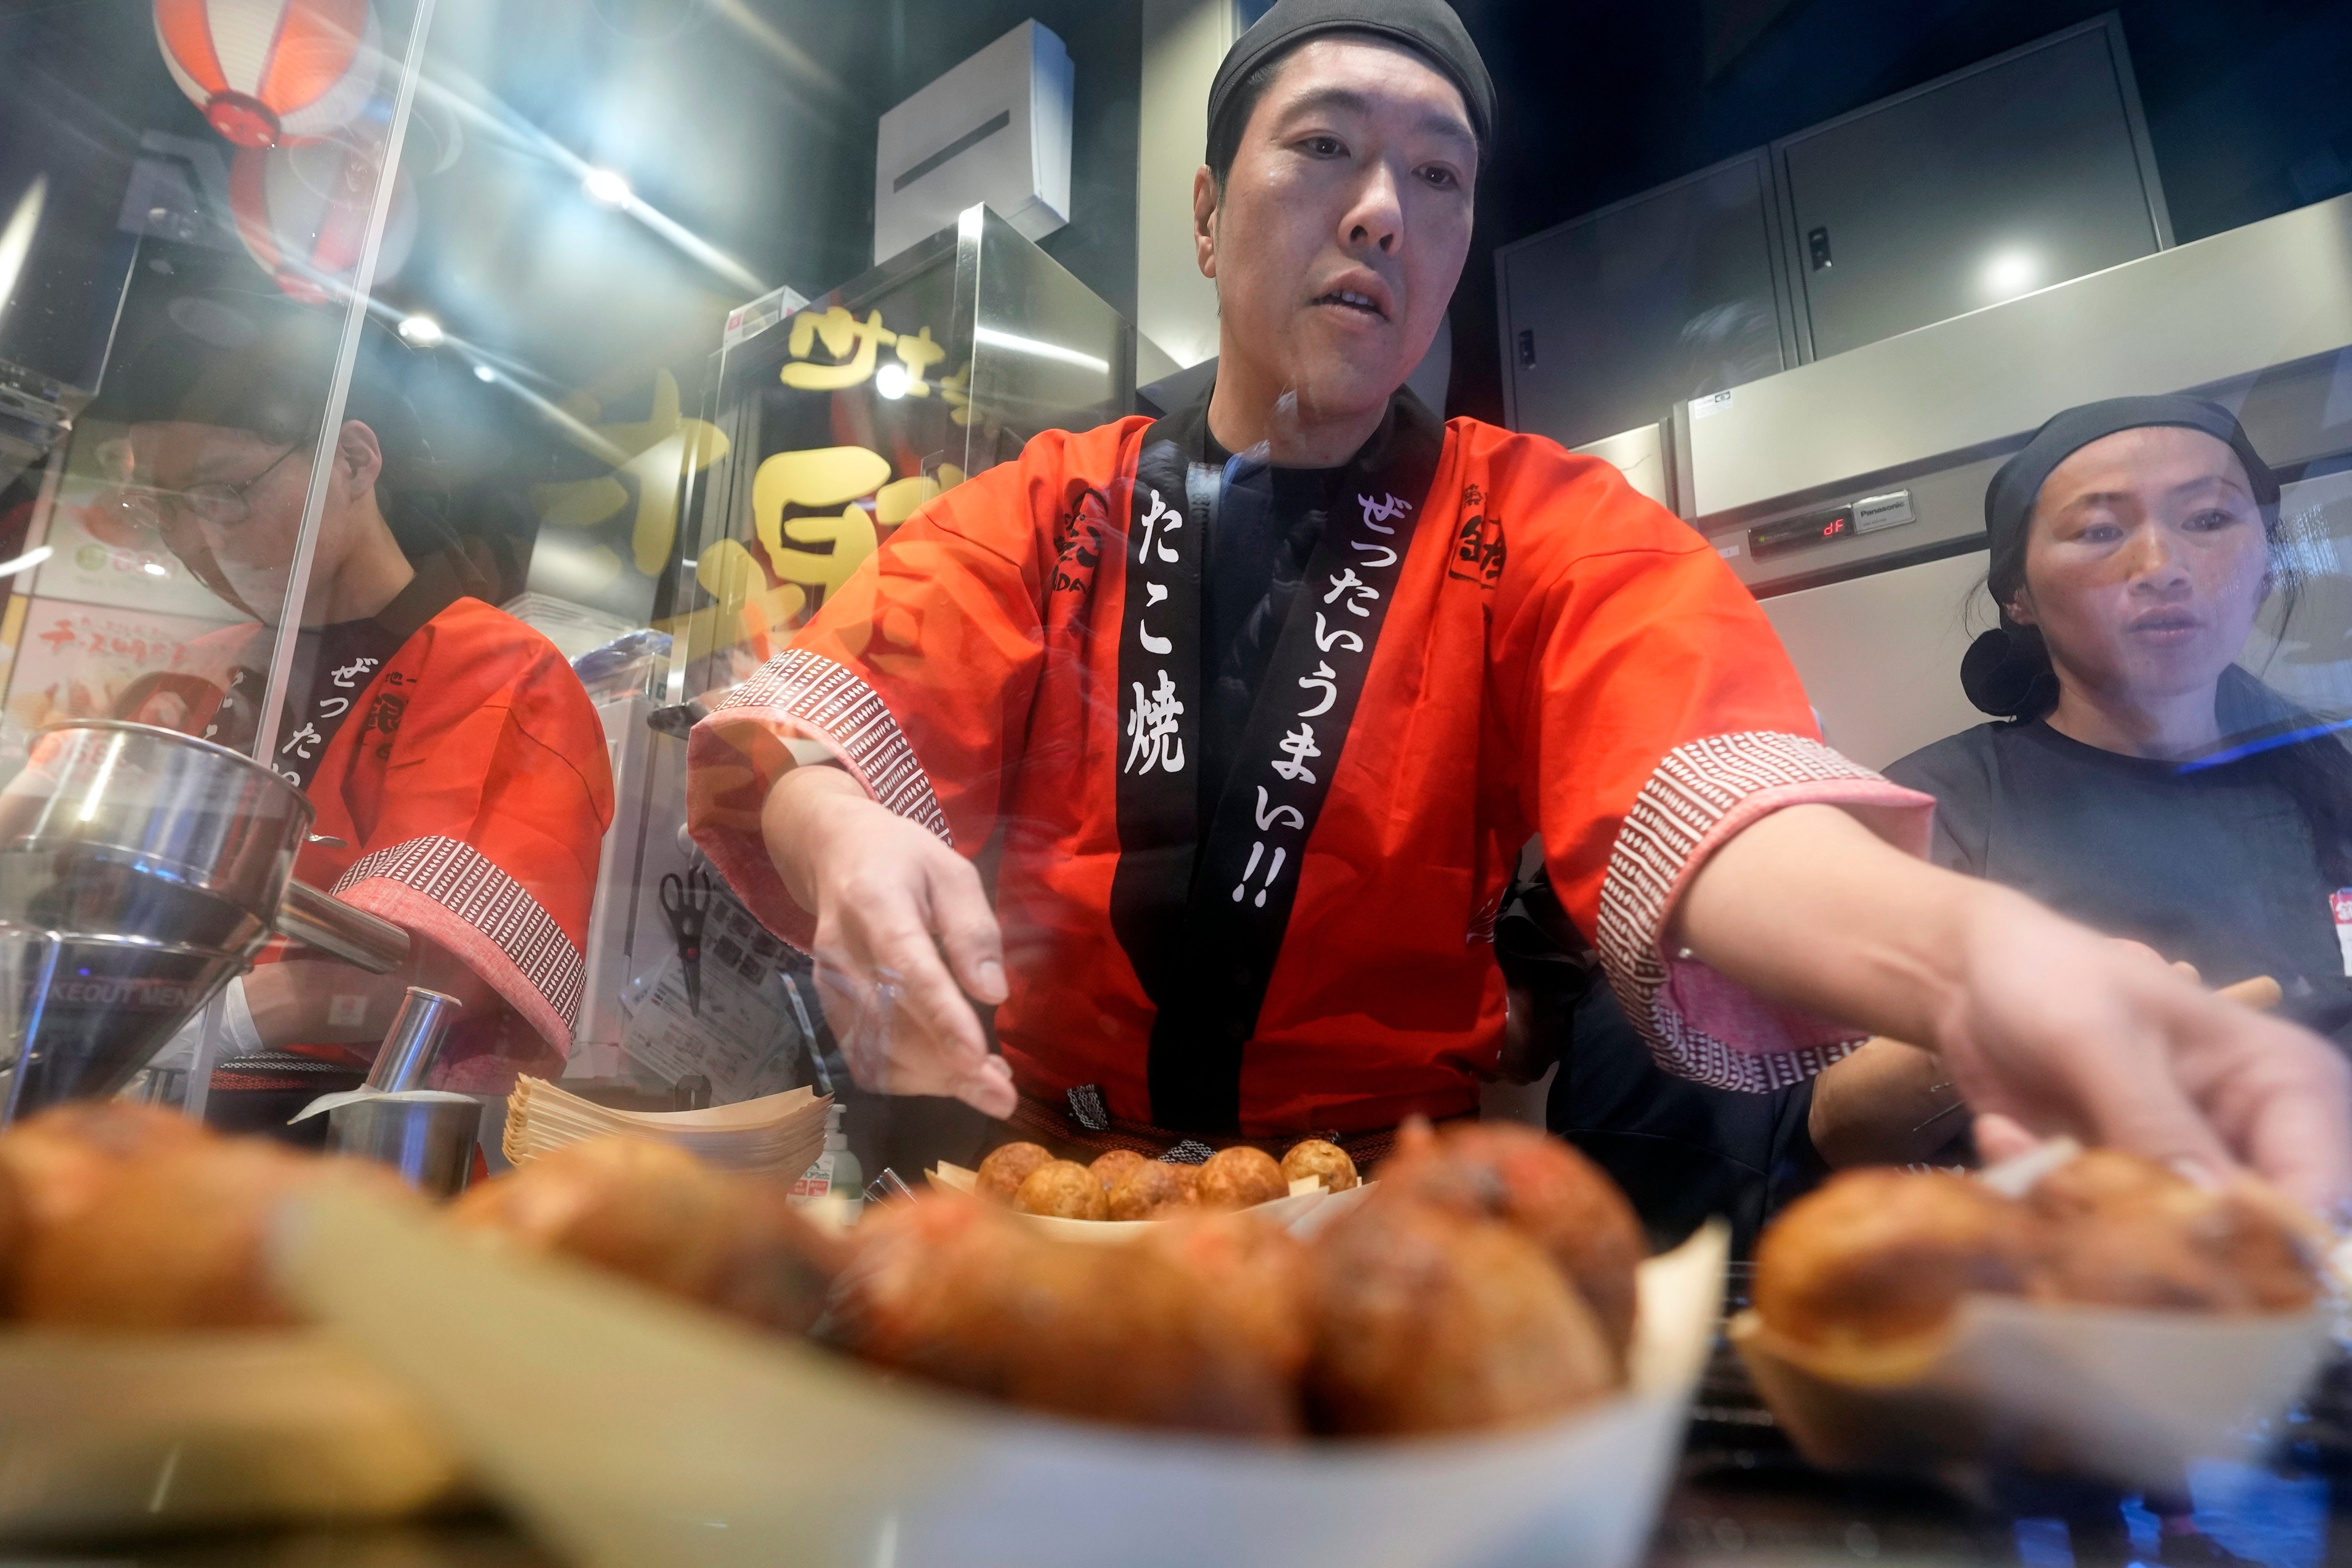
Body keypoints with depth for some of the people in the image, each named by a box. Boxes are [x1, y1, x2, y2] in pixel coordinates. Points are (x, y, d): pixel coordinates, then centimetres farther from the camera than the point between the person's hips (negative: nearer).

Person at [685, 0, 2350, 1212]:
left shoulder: (1552, 530, -2)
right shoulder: (1042, 513, 3)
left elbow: (1693, 780, -20)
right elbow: (826, 710, -10)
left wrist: (1967, 948, -41)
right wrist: (843, 839, -34)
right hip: (1051, 1185, 1)